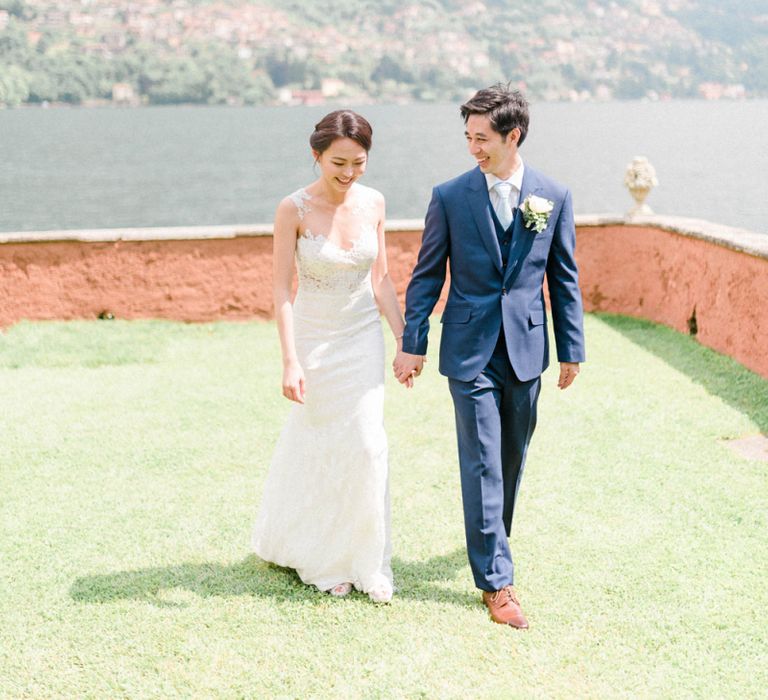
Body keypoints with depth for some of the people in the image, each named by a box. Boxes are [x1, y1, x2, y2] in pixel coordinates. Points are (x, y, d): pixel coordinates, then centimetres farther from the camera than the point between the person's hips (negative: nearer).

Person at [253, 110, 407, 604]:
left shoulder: (373, 203, -4)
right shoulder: (294, 210, -15)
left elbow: (381, 277, 4)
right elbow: (282, 289, -14)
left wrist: (404, 339, 2)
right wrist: (290, 361, -19)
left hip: (364, 338, 3)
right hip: (314, 339, -3)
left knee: (366, 445, 1)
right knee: (318, 446, 8)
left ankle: (366, 562, 17)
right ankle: (320, 558, 29)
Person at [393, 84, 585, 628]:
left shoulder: (554, 197, 1)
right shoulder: (450, 196, -3)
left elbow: (564, 277, 7)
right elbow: (427, 275, 2)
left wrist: (572, 349, 7)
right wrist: (412, 343, -1)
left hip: (527, 349, 2)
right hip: (471, 351, -2)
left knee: (512, 458, 14)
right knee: (482, 464, -3)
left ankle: (492, 542, 37)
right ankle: (496, 580, 2)